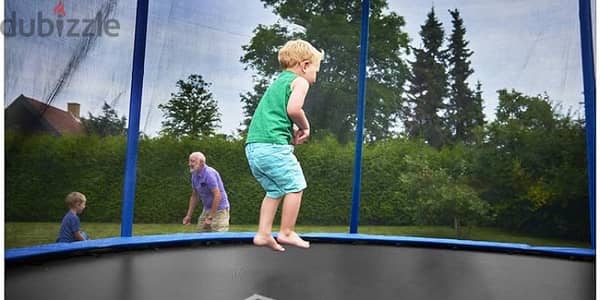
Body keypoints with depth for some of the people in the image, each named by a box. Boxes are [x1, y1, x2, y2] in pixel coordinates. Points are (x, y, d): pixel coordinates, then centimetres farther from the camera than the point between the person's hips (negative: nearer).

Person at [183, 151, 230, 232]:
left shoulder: (209, 173, -21)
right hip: (206, 209, 9)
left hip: (219, 209, -9)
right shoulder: (195, 175, 5)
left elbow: (217, 196, -25)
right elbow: (194, 196, 16)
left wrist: (210, 217, -23)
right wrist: (189, 215, 11)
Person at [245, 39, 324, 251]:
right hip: (273, 145, -9)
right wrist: (305, 126, 1)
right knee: (295, 186, 5)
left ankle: (263, 233, 16)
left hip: (253, 146, 9)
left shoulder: (277, 82, 28)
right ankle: (287, 233, 10)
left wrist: (293, 131, 13)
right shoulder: (299, 81, 1)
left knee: (275, 190, 18)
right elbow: (293, 108, -18)